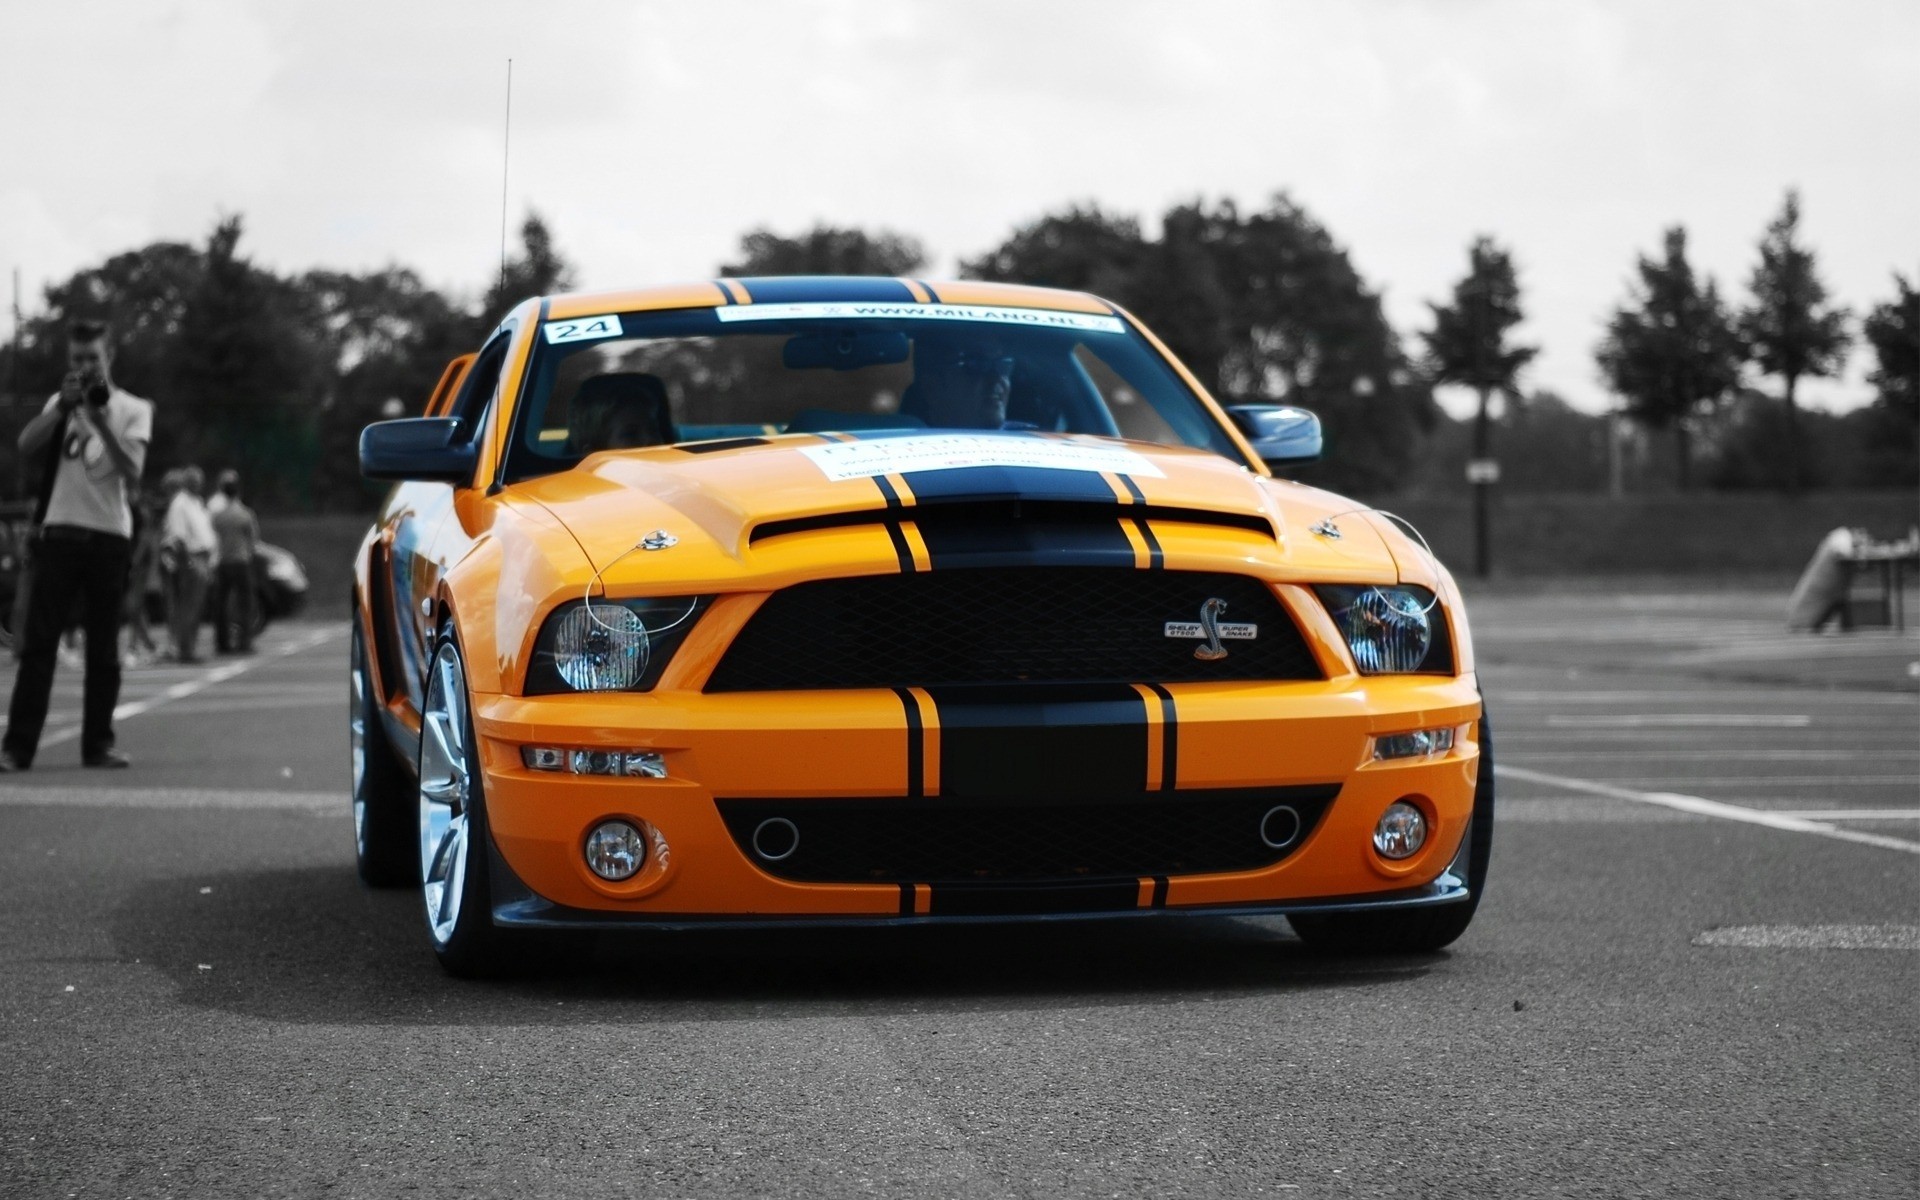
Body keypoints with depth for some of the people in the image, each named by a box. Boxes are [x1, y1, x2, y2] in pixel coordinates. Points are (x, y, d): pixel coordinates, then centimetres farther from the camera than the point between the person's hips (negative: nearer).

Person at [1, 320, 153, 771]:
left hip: (110, 536, -1)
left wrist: (100, 417, -16)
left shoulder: (133, 409, 6)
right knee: (38, 640, -5)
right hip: (61, 533, 1)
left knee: (104, 646, 3)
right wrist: (64, 407, -17)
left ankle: (98, 743, 10)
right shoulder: (62, 403, 13)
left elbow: (132, 474, -8)